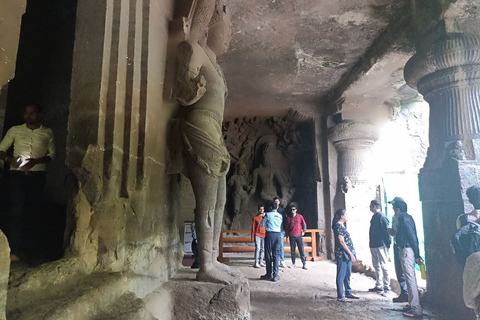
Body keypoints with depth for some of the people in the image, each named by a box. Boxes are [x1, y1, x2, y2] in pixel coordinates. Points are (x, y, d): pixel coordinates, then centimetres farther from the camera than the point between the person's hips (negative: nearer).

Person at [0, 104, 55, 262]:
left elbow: (52, 154, 6)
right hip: (17, 174, -1)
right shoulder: (15, 130, 8)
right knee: (17, 210, -10)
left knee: (33, 210, 9)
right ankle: (13, 250, -5)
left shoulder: (47, 133, 6)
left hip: (37, 176, 1)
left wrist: (36, 161, -12)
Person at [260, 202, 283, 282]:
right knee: (276, 255, 4)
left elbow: (261, 225, 5)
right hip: (278, 235, 4)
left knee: (268, 255, 4)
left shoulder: (267, 214, -2)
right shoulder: (280, 216, 10)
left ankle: (269, 274, 7)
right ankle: (275, 275, 2)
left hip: (270, 234, -4)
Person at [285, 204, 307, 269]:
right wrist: (287, 236, 7)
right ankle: (293, 263, 14)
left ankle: (304, 263, 2)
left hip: (299, 235, -1)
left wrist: (303, 231, -8)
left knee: (301, 250, -2)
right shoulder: (288, 218, 6)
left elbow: (304, 224, 7)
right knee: (292, 250, 6)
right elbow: (286, 227, 9)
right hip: (292, 236, 2)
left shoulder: (300, 216, 3)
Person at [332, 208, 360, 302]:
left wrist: (351, 253, 18)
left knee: (347, 274, 17)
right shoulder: (338, 226, -15)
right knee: (341, 275, -2)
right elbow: (341, 242, -19)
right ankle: (340, 296, 5)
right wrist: (351, 254, -16)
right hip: (342, 254, -10)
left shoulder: (341, 226, 15)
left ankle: (348, 292, 29)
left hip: (347, 254, 10)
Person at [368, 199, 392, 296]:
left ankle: (387, 287, 7)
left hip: (380, 246, -10)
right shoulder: (374, 216, 13)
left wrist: (388, 245, -18)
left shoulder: (381, 217, -15)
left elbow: (386, 231, -18)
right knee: (376, 266, 15)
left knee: (383, 266, -2)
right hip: (373, 245, 10)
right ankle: (378, 286, 25)